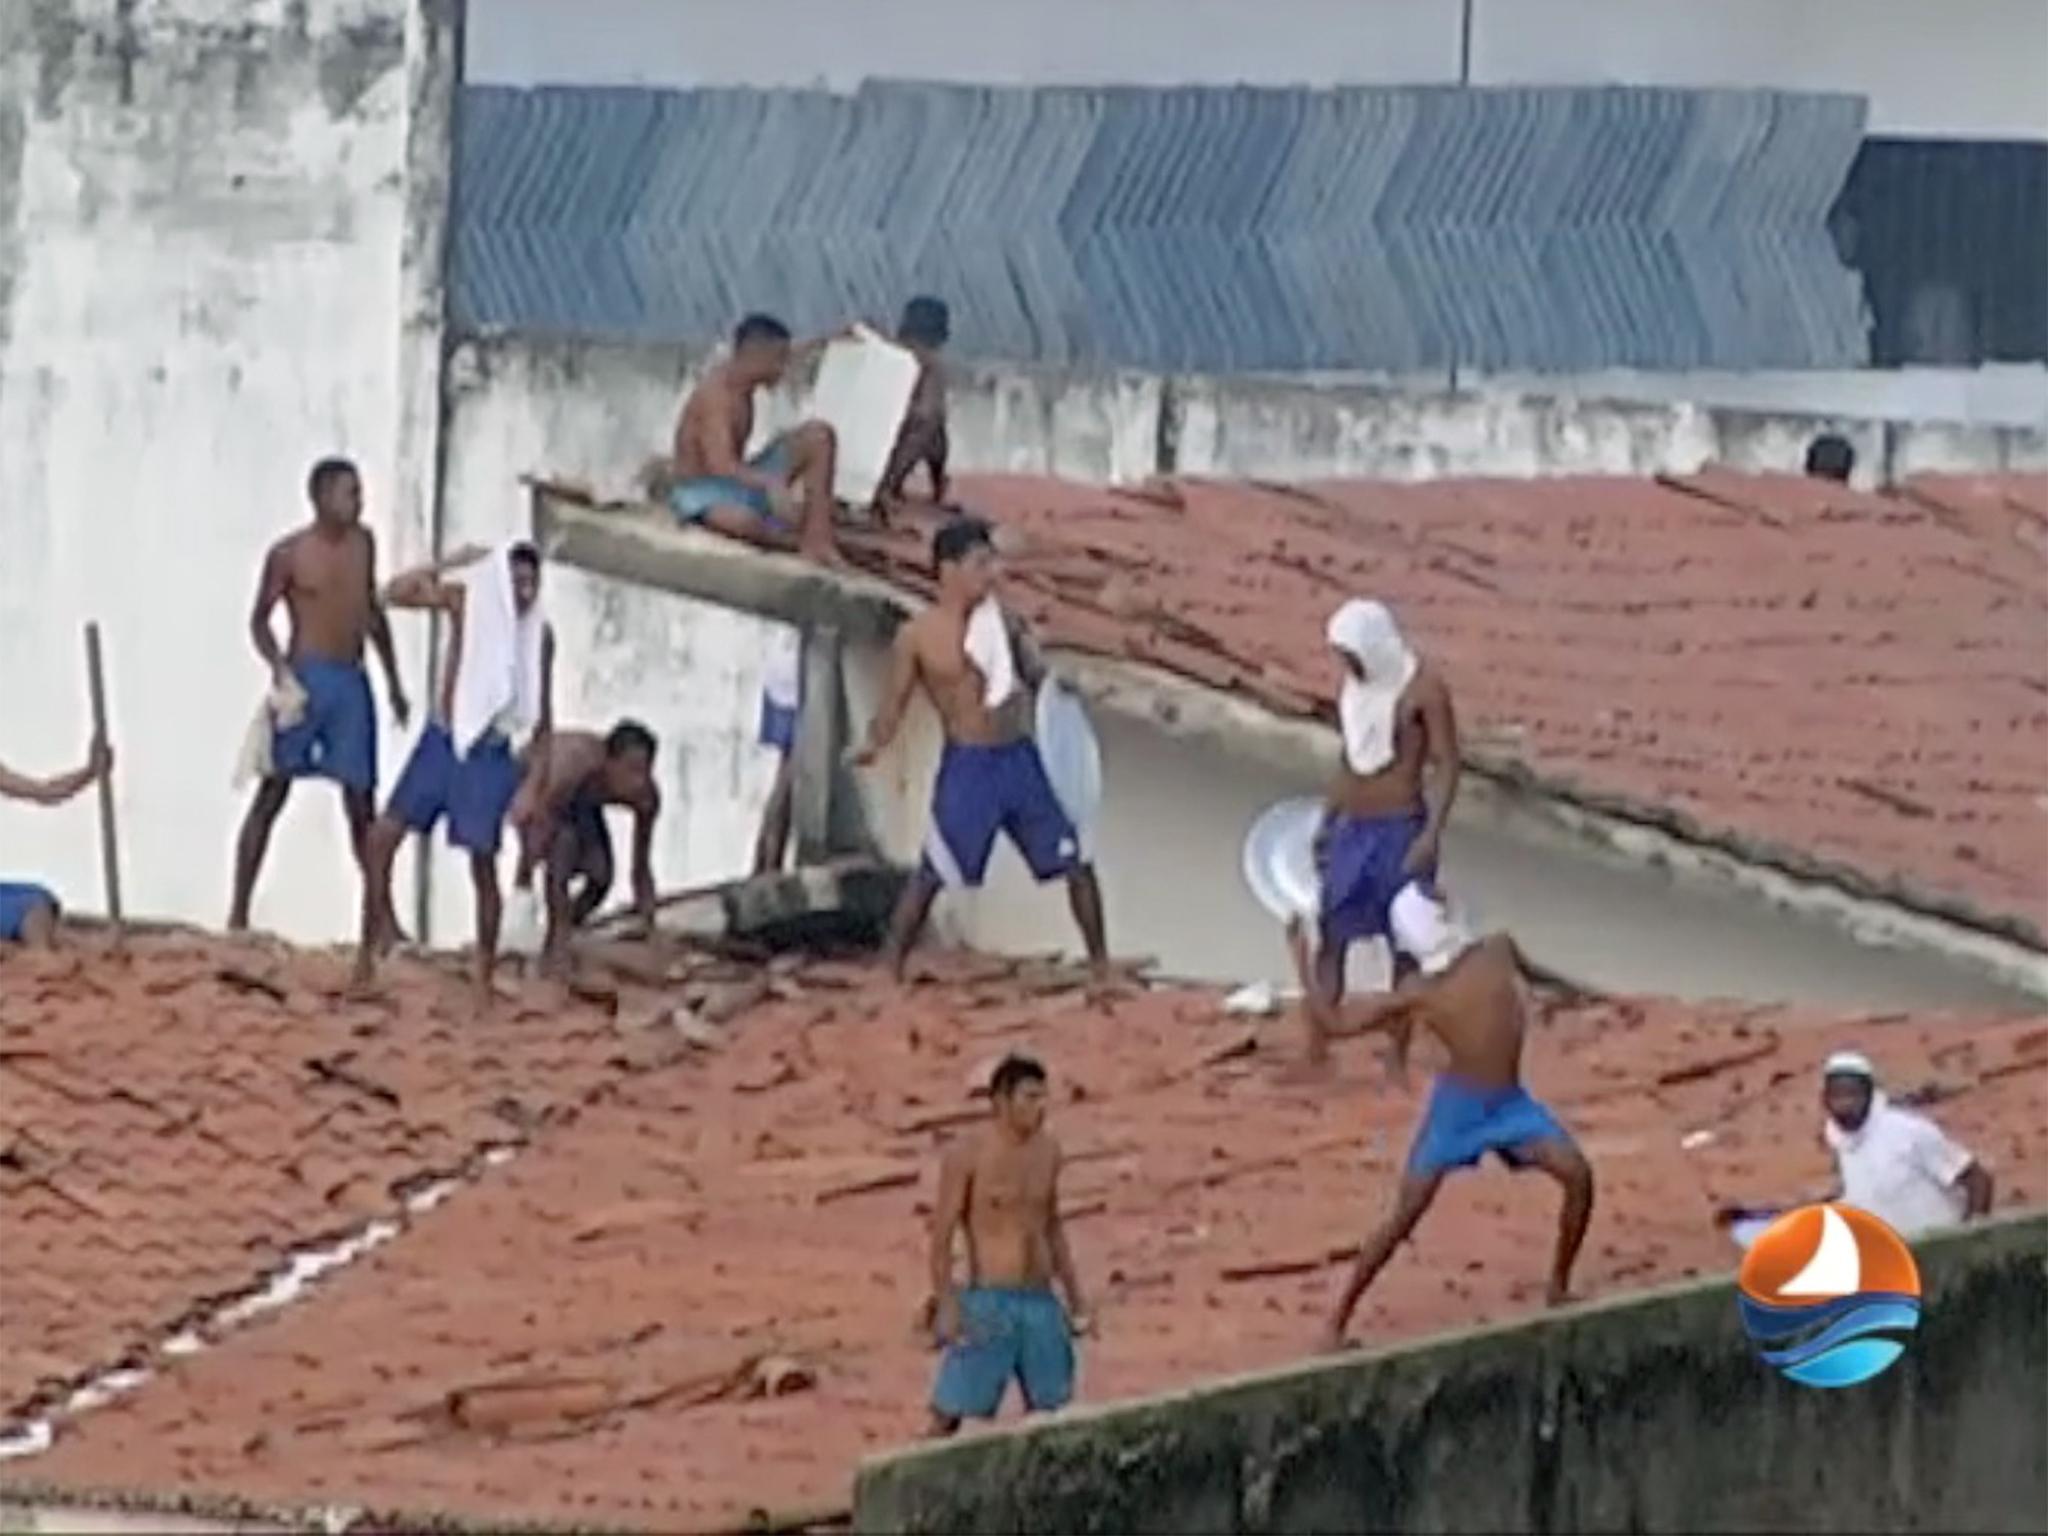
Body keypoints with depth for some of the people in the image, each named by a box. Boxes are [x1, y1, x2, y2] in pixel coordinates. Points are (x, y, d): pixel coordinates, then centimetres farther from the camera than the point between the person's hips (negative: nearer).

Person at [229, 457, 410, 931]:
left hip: (351, 682, 5)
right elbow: (260, 619, -2)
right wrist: (278, 667, -20)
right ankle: (238, 913, -4)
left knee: (360, 800, 6)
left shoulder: (363, 543, 11)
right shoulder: (289, 554, -6)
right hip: (305, 679, -5)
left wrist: (393, 680, 23)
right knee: (272, 792, -4)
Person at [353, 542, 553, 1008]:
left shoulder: (540, 634, -4)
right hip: (440, 742, 1)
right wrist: (446, 565, -21)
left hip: (489, 756, -1)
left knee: (483, 865, 0)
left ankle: (484, 981, 8)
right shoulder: (465, 600, -6)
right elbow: (395, 594, -15)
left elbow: (542, 716, 4)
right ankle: (373, 941, 5)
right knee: (381, 837, -8)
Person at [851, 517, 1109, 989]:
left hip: (1020, 757, 4)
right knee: (931, 875, -7)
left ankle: (1101, 967, 19)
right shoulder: (917, 636, -5)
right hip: (967, 767, -4)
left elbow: (1036, 677, 15)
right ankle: (889, 972, 3)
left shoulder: (1001, 619, 6)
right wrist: (874, 743, -23)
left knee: (1076, 862, 6)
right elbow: (894, 705, -4)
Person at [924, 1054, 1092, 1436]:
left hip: (1041, 1302, 6)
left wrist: (1075, 1297, 19)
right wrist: (945, 1304, -18)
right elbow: (942, 1232, -10)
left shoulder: (1047, 1152, 9)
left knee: (1049, 1407, 8)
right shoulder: (967, 1154, -9)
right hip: (988, 1302, -6)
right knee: (950, 1411, -8)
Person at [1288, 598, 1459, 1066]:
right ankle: (1317, 1057, 6)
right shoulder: (1355, 685, 9)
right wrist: (1326, 822, 19)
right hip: (1352, 830, 7)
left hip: (1401, 830, -7)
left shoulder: (1423, 689, -13)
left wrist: (1431, 836, -21)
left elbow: (1446, 766, -14)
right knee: (1328, 938, 3)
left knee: (1405, 946, 2)